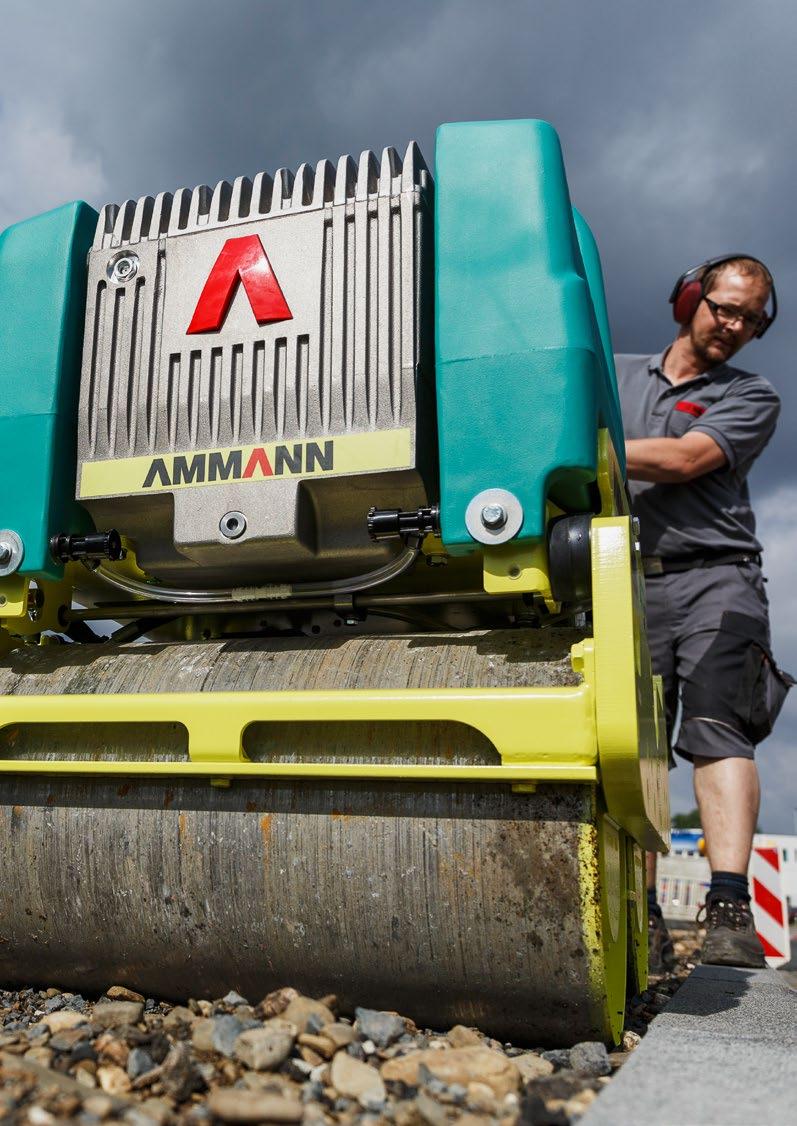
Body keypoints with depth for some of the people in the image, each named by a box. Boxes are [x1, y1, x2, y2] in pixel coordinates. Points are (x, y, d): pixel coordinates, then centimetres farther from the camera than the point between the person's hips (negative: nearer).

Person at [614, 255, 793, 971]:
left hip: (713, 576, -2)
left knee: (718, 731, -16)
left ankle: (730, 910, -18)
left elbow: (684, 460, -5)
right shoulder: (618, 376, 24)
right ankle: (642, 923, 1)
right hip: (628, 584, 2)